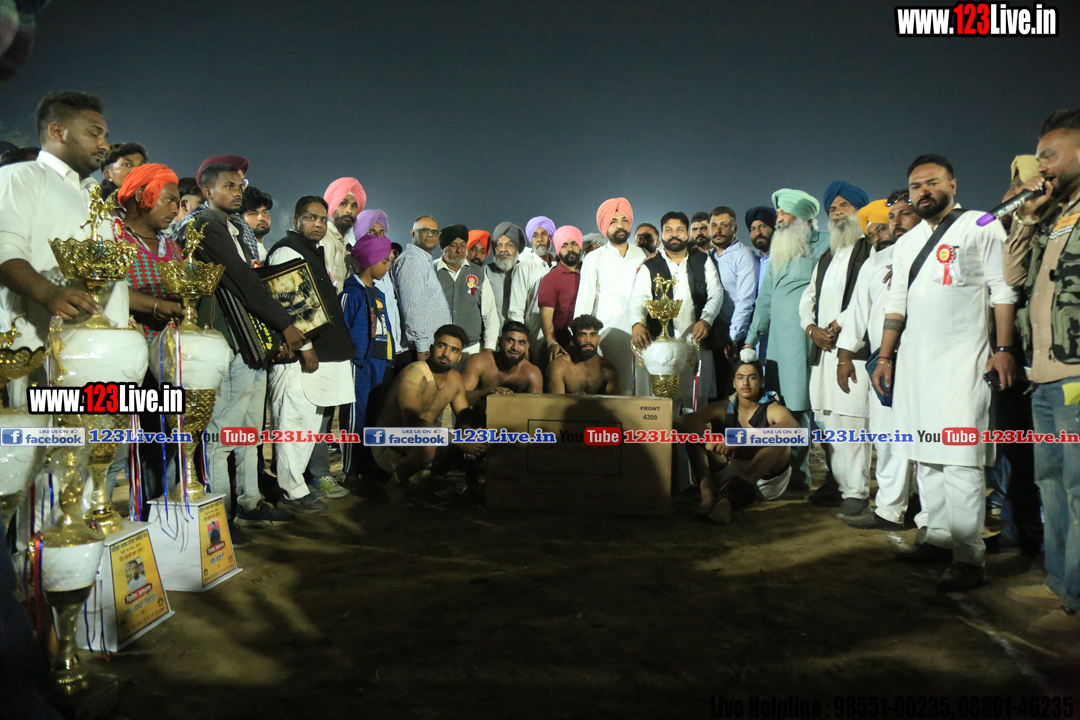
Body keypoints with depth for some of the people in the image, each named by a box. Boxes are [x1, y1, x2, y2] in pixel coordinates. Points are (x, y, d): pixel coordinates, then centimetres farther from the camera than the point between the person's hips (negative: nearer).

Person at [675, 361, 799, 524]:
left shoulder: (772, 409, -3)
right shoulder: (723, 407, 3)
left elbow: (793, 426, -30)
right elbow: (683, 421, -14)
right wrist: (710, 441, -35)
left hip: (767, 479, -2)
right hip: (727, 477, 2)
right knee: (694, 432, -11)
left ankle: (730, 498, -44)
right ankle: (707, 489, -38)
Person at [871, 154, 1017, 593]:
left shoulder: (981, 228, 2)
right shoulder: (906, 244, 19)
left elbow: (1003, 291, -4)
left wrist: (1003, 348, -12)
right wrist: (884, 357, 14)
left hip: (962, 359, -6)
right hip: (914, 361, 6)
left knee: (959, 459, -11)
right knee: (925, 456, 9)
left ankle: (968, 558, -7)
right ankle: (939, 538, 18)